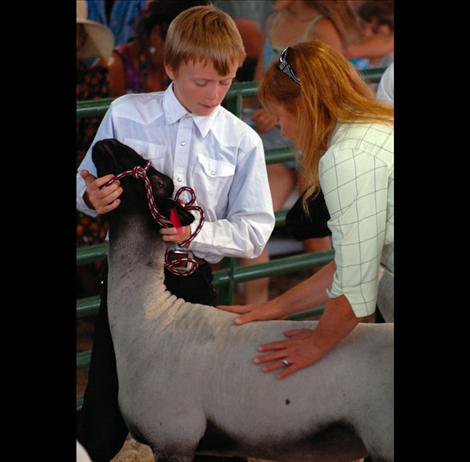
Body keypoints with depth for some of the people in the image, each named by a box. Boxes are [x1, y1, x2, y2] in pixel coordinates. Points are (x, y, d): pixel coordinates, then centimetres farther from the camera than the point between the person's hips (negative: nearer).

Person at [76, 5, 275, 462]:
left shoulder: (243, 142, -4)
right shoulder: (125, 115, -4)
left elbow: (253, 232, -4)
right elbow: (86, 184, 4)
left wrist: (196, 231, -20)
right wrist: (92, 198, -20)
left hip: (192, 286, 0)